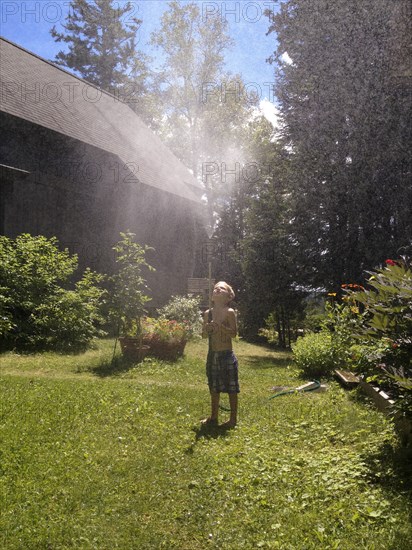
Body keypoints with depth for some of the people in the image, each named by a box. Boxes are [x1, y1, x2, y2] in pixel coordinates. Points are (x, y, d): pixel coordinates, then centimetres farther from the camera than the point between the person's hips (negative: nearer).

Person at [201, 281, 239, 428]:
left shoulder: (229, 312, -8)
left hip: (226, 355, -5)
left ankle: (233, 419, 13)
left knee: (231, 388, 2)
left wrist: (219, 326, -24)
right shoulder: (208, 313, 7)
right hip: (212, 355, 5)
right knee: (214, 388, 15)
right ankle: (213, 417, 28)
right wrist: (207, 329, -9)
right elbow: (204, 335, 12)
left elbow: (234, 333, -14)